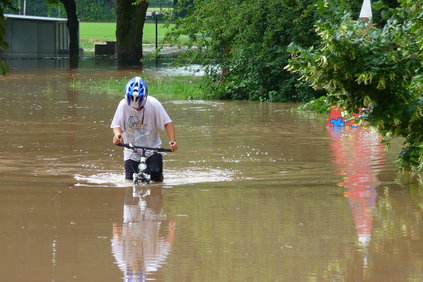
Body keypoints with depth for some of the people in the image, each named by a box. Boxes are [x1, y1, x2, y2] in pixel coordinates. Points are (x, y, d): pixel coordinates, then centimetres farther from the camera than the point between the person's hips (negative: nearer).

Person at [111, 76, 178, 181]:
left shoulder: (153, 104, -15)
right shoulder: (124, 105, -14)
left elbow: (167, 123, -11)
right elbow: (116, 125, -8)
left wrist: (172, 141, -24)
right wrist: (117, 135, -31)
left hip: (152, 149, -1)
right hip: (131, 152, 1)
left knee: (156, 173, -21)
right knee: (130, 182, -8)